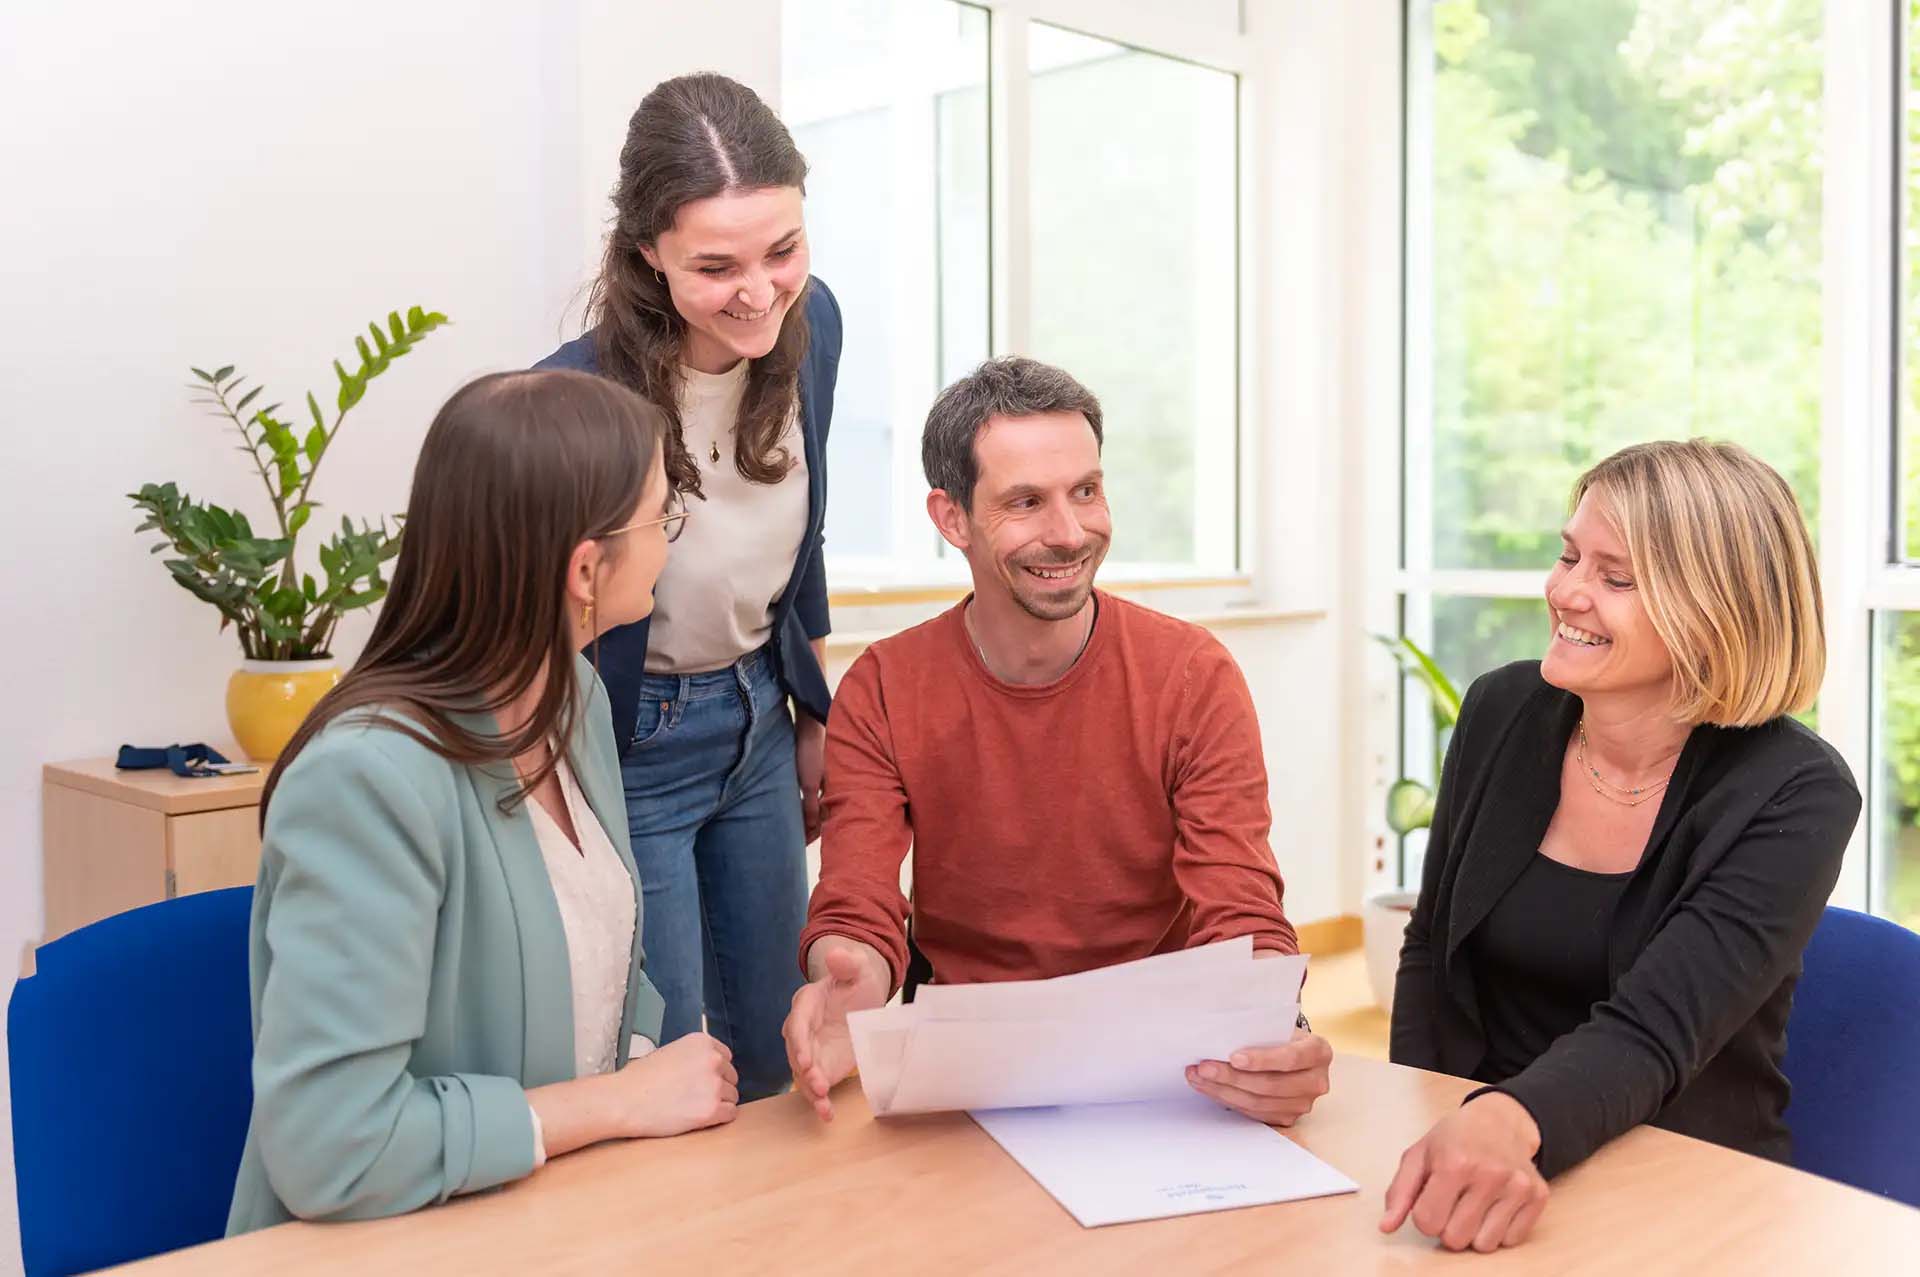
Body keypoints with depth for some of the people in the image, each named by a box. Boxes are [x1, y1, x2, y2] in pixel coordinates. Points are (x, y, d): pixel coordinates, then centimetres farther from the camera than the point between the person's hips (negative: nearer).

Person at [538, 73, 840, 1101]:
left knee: (772, 1066, 18)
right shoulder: (579, 399, -28)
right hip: (626, 748, -5)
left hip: (758, 724, 6)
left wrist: (814, 718, 14)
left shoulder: (810, 325, -10)